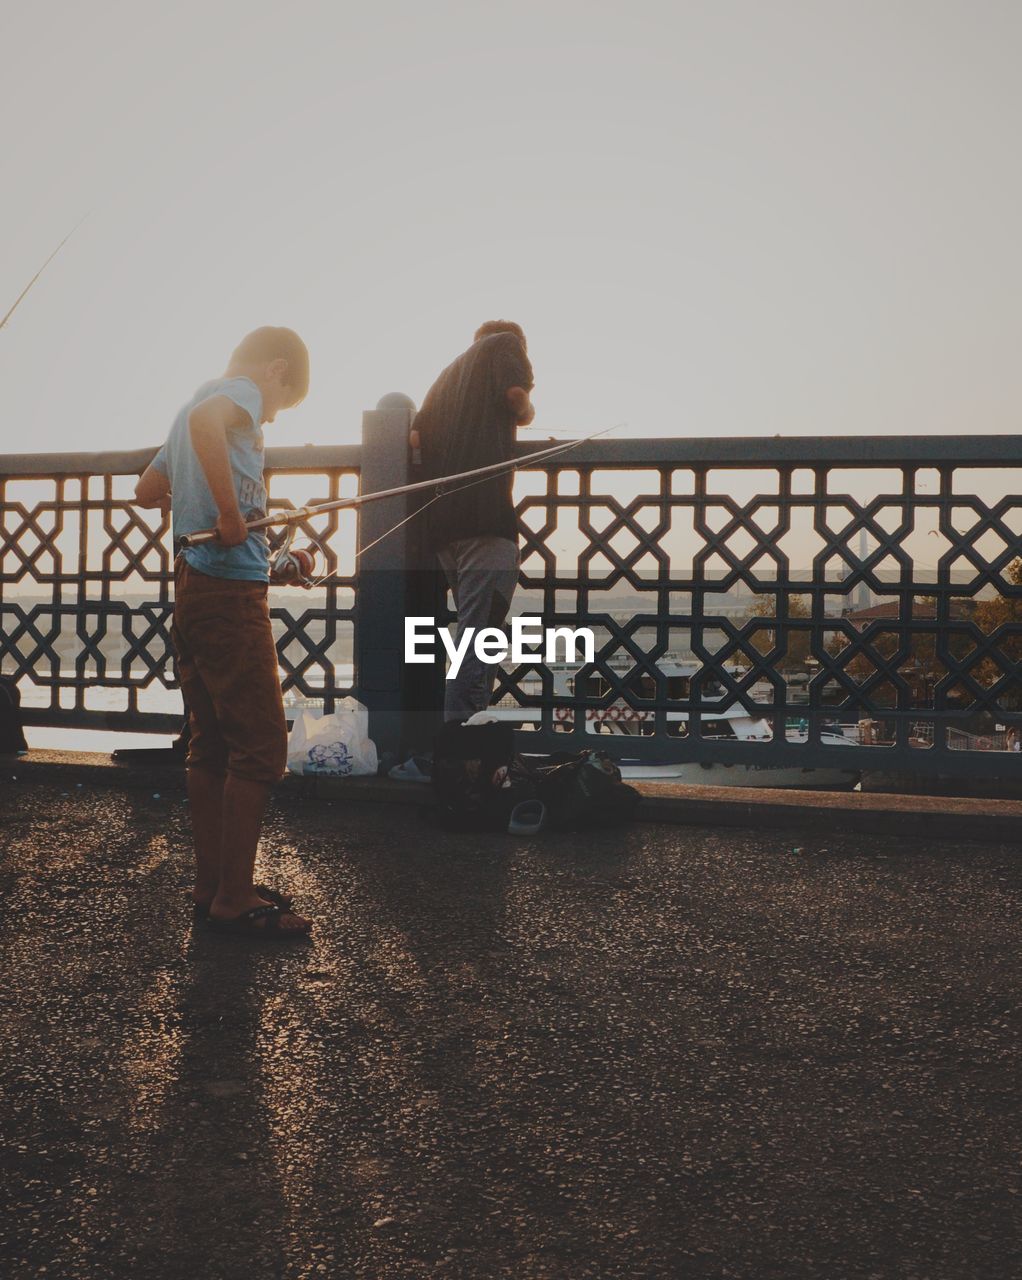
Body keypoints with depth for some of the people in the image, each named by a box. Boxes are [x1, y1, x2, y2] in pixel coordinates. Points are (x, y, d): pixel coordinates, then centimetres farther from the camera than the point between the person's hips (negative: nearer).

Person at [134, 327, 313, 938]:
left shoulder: (203, 399, 21)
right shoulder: (242, 392, -6)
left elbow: (146, 491, 30)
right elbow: (205, 421, -32)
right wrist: (231, 512, -30)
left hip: (193, 591, 10)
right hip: (230, 591, -10)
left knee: (213, 745, 13)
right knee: (261, 746, -5)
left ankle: (213, 884, 21)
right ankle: (235, 901, 0)